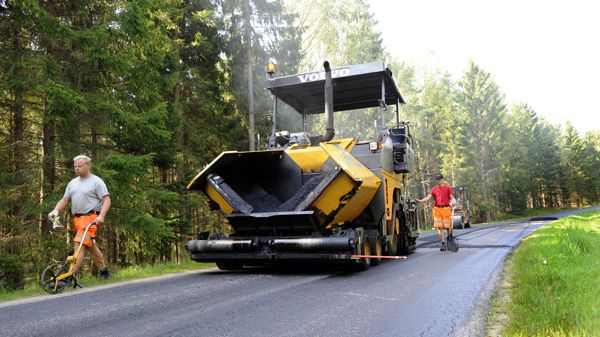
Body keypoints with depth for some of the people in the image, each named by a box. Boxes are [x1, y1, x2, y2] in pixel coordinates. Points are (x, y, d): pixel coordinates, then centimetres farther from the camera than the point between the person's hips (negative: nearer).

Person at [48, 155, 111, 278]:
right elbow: (64, 200, 16)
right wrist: (55, 211, -3)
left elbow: (106, 200, -10)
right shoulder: (73, 183, 17)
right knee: (90, 246, 14)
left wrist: (101, 216, -23)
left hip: (90, 218, -8)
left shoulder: (96, 181, -3)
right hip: (77, 218, 8)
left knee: (79, 245, -18)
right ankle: (104, 271, 26)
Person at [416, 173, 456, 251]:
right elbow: (428, 198, 2)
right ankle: (443, 244, 2)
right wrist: (420, 201, -14)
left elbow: (452, 197, -1)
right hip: (437, 209, 2)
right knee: (439, 227, -3)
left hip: (446, 209, -2)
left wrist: (453, 202, -24)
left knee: (447, 226, 4)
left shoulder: (448, 188, 3)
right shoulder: (434, 189, 8)